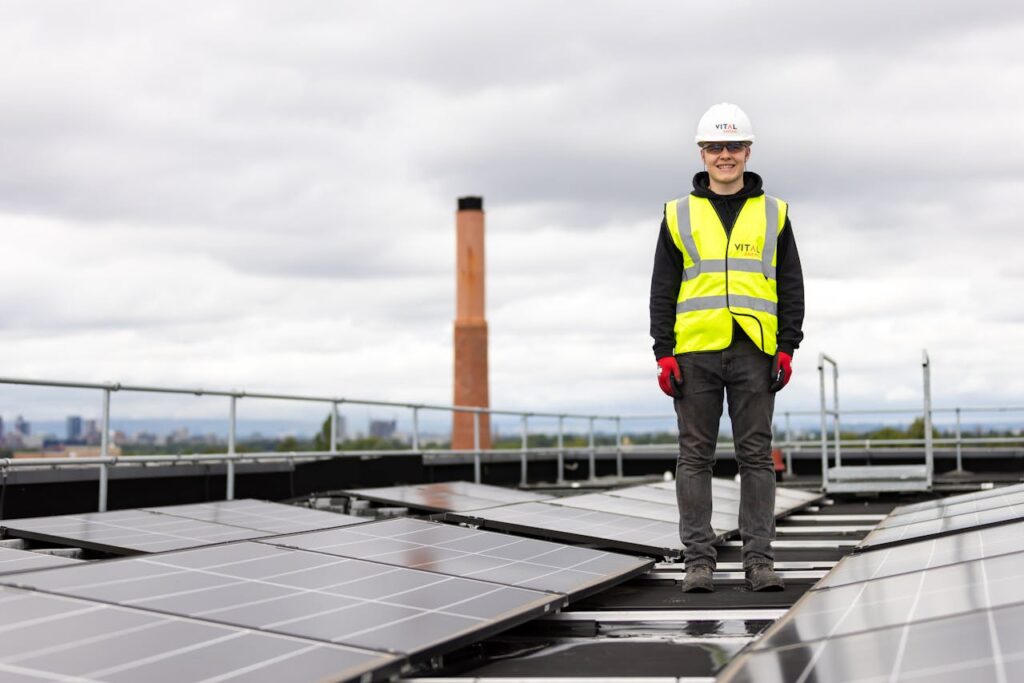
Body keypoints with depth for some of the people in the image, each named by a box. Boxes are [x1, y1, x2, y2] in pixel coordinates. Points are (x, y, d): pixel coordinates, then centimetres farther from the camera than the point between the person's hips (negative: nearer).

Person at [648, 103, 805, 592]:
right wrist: (664, 353, -2)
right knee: (695, 457, 2)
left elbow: (791, 288, 9)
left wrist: (787, 348, -1)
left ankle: (759, 560, 6)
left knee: (756, 456, 1)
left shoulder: (773, 214, 11)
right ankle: (698, 560, 7)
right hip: (695, 352, 0)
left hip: (754, 352, 0)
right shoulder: (679, 215, 10)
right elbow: (662, 290, 7)